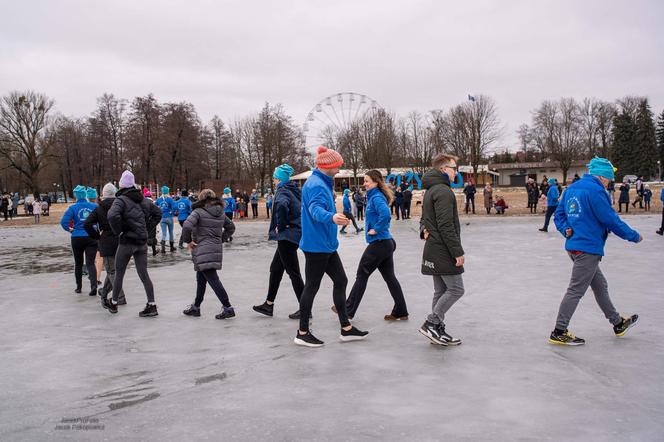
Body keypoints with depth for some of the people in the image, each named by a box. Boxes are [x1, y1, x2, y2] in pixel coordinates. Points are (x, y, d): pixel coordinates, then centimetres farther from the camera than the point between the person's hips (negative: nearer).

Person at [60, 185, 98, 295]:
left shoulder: (73, 208, -4)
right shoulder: (94, 206, 1)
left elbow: (63, 222, -13)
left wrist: (69, 229, 3)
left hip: (77, 238, 0)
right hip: (92, 237, 0)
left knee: (78, 263, 15)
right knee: (90, 263, -2)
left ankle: (79, 287, 25)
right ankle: (93, 285, -21)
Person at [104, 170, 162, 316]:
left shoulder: (121, 200, -12)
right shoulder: (144, 200, 8)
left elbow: (113, 216, -29)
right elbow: (158, 213, 18)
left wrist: (118, 231, -14)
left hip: (126, 242, -5)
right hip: (142, 242, 5)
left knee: (119, 274, 11)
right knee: (143, 274, 6)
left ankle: (113, 303, 25)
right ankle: (152, 305, 1)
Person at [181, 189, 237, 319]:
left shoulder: (198, 212, -11)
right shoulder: (221, 213, 10)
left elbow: (187, 227, -23)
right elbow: (231, 227, 20)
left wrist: (188, 241, -8)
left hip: (203, 250, -8)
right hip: (217, 249, 8)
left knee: (213, 279, -7)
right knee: (201, 278, 20)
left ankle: (227, 308, -11)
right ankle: (196, 307, 30)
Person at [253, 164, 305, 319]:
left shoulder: (282, 191, -14)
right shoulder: (295, 190, 12)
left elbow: (282, 205, -36)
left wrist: (281, 226, -22)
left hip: (287, 235, -10)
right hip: (296, 233, 10)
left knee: (293, 272, -3)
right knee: (275, 268, 17)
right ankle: (269, 305, 25)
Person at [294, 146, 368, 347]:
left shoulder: (322, 183, 13)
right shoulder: (316, 185, -19)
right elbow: (316, 209, -38)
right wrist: (331, 217, -56)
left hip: (326, 244, 10)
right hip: (317, 245, -10)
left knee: (340, 281, 12)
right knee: (312, 286, -1)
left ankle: (346, 328, 20)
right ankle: (302, 333, 10)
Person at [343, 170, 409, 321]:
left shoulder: (376, 197, -15)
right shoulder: (374, 196, 14)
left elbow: (385, 214, -33)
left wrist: (376, 229, -21)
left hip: (378, 244, -9)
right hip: (387, 243, 9)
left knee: (361, 275, 2)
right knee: (389, 277, 11)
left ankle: (348, 310, 11)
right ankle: (400, 312, 14)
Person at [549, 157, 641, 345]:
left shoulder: (572, 188, 12)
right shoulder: (595, 190, -16)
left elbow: (559, 214, 14)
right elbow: (611, 220, -16)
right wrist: (635, 236, -4)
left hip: (574, 246, 10)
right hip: (588, 248, -10)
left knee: (600, 285, 20)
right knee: (576, 291, -4)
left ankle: (618, 323, 33)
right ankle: (559, 333, 1)